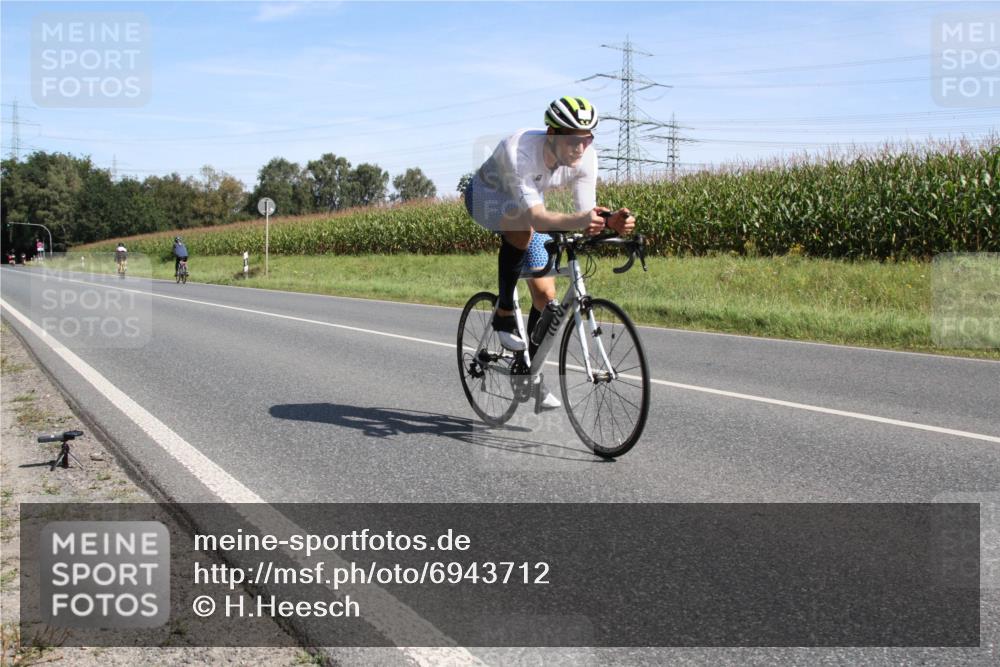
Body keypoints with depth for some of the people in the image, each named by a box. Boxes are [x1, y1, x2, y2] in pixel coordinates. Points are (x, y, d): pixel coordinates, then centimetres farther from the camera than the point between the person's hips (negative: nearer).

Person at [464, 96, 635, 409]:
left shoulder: (586, 157, -25)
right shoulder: (519, 151, -40)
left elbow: (586, 212, -25)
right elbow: (535, 216, -47)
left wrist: (611, 221, -47)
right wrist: (577, 221, -64)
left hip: (527, 203, 5)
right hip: (486, 196, -5)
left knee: (546, 295, -3)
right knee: (524, 229, -40)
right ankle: (504, 314, -18)